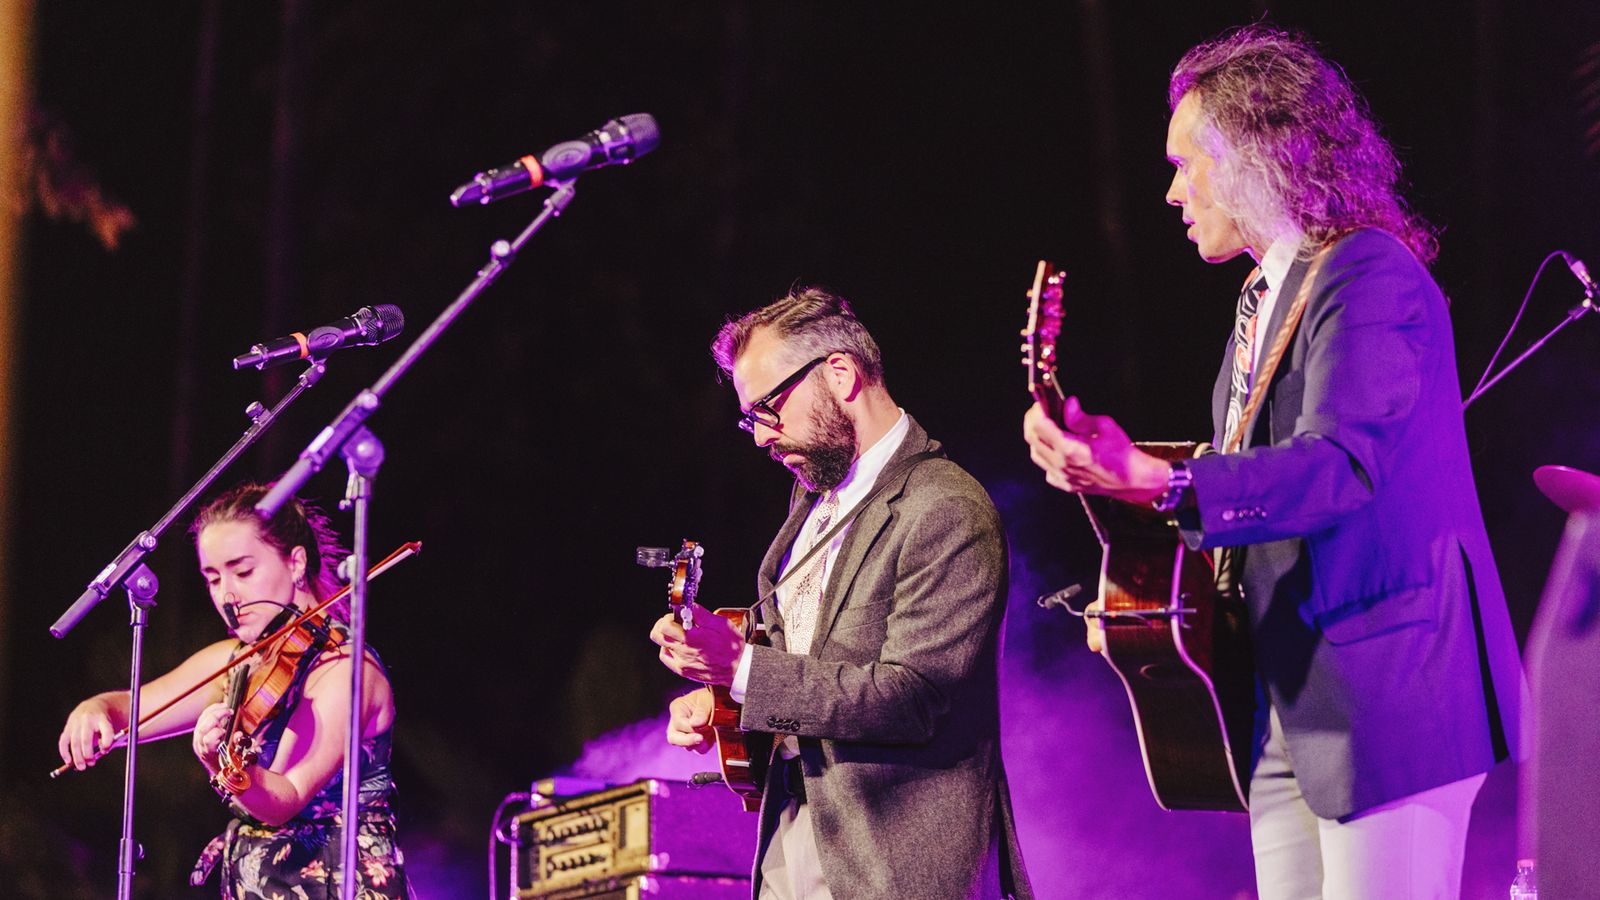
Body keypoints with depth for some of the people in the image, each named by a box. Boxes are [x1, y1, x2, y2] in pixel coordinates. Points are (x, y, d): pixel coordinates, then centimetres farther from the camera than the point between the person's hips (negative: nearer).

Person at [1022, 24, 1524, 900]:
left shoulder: (1368, 277, -12)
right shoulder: (1263, 297, 18)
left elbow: (1343, 464, -27)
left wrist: (1154, 482, -38)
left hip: (1383, 697, -10)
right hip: (1289, 711, 10)